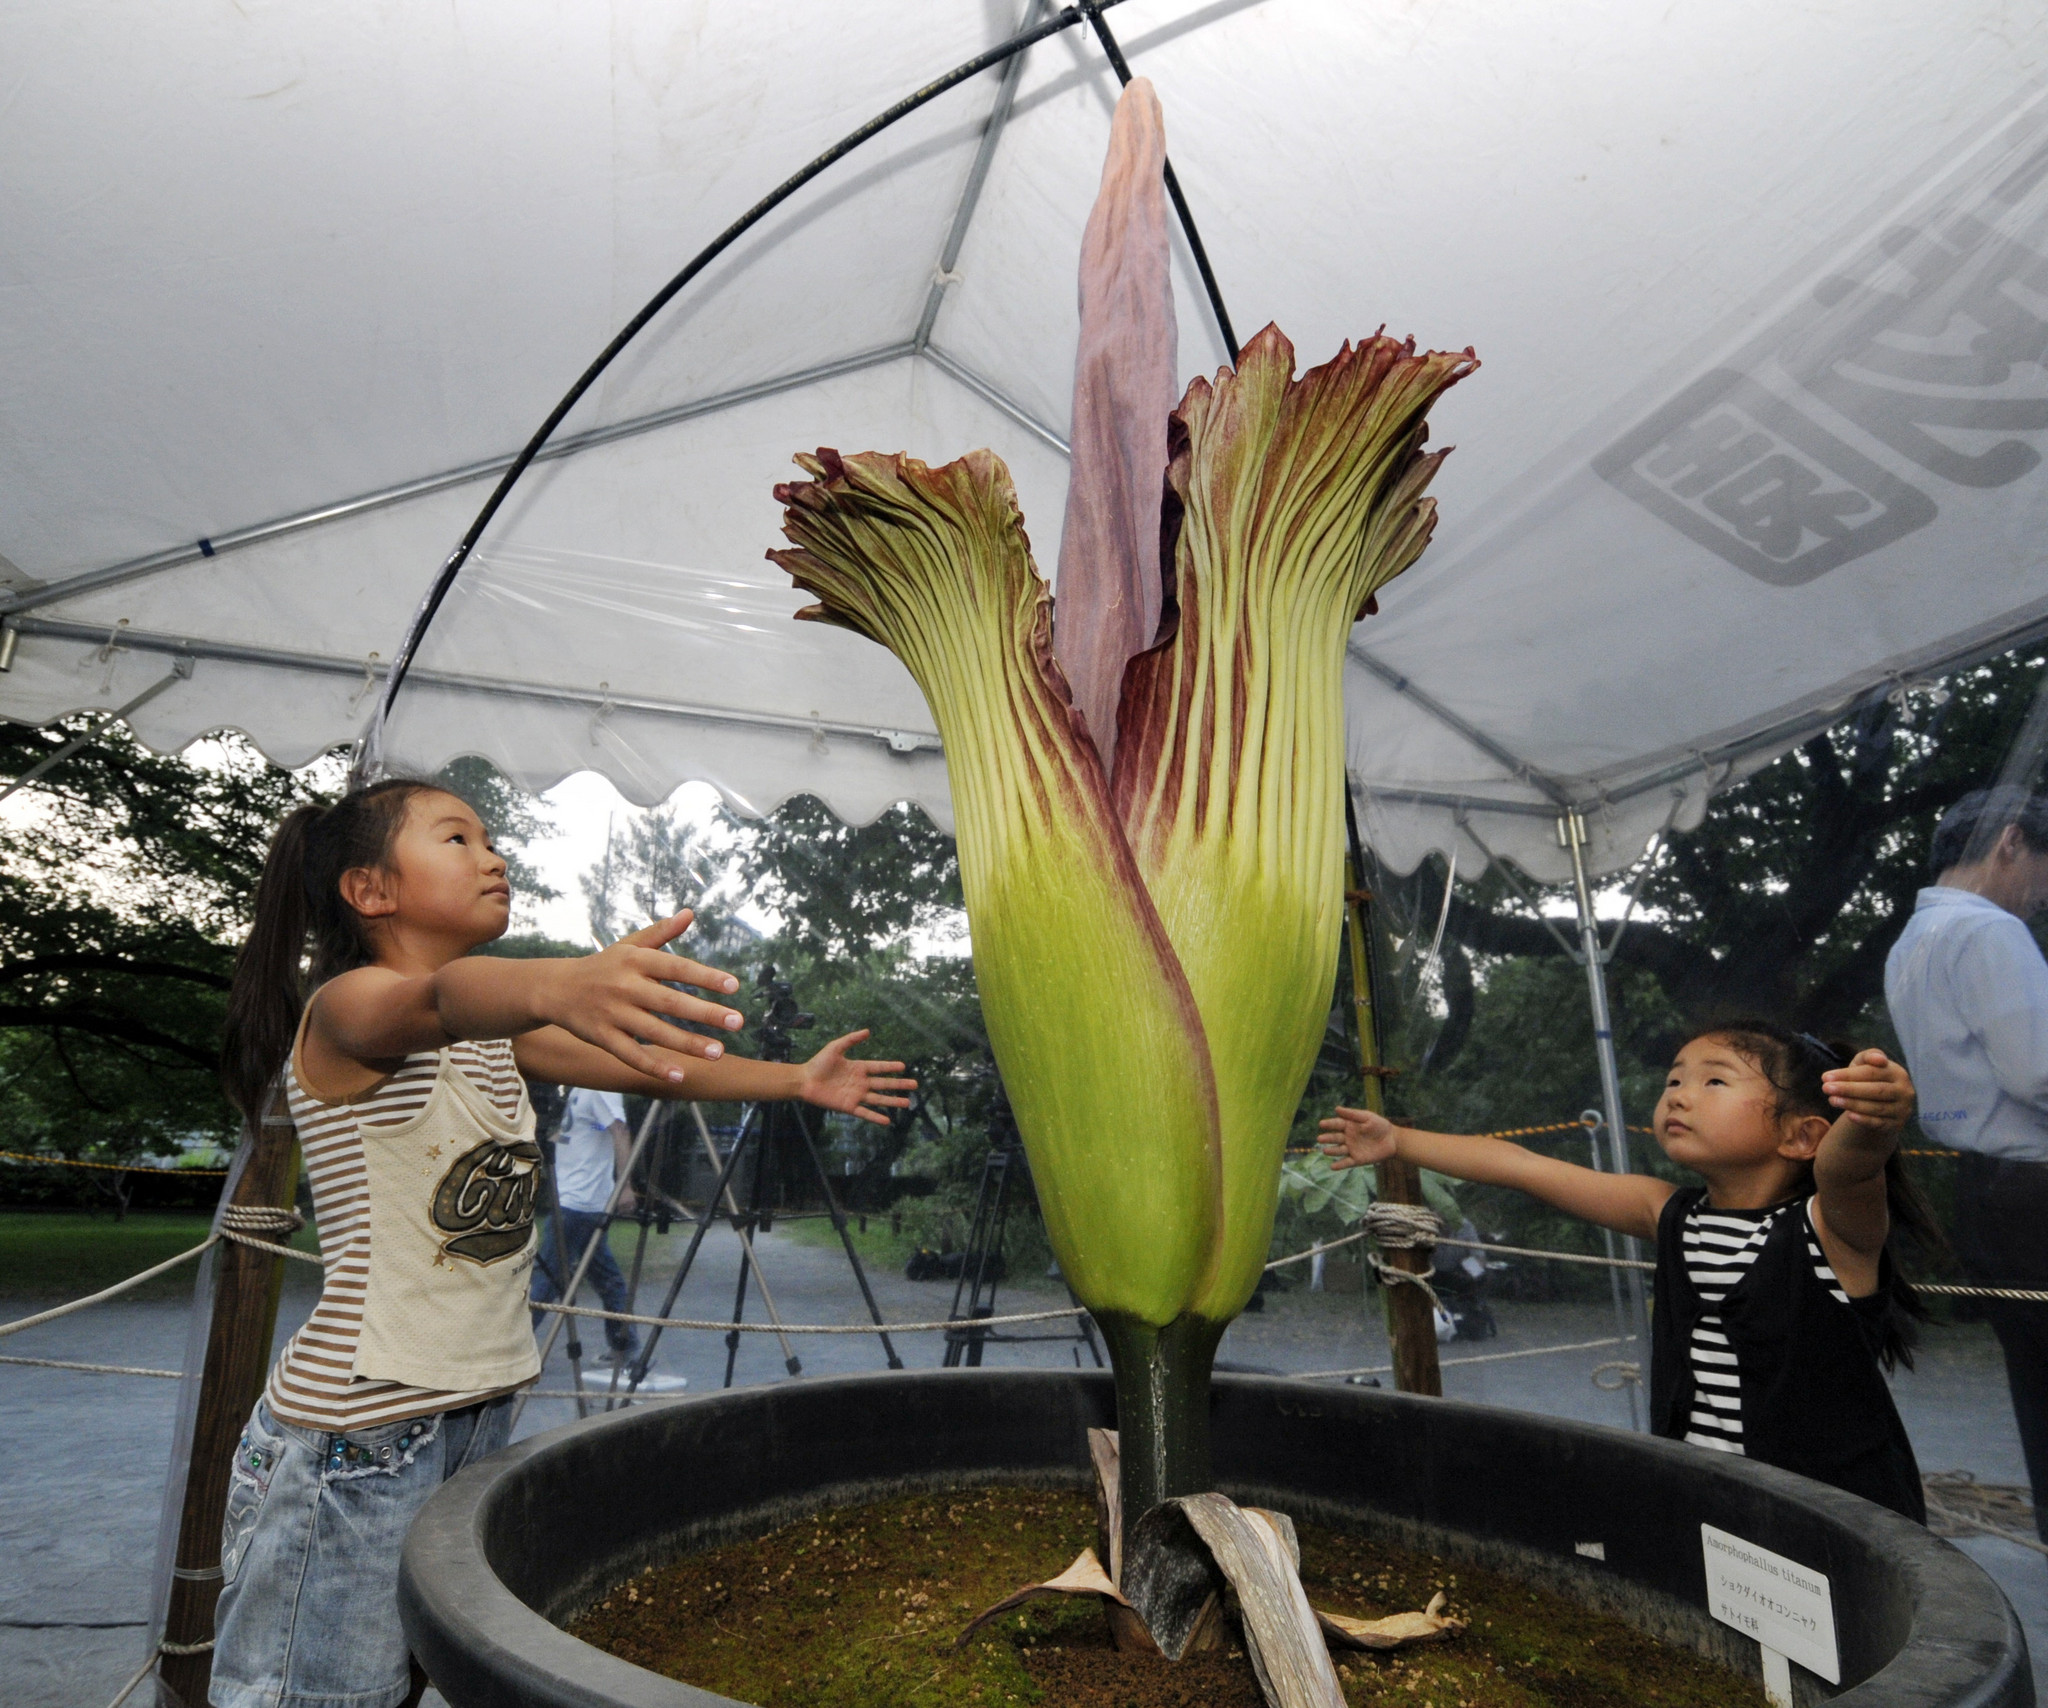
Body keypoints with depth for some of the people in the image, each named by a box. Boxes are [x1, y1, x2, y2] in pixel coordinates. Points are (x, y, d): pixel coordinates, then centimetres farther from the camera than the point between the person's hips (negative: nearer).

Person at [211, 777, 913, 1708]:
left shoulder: (494, 1036, 12)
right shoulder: (345, 1007, -14)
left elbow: (646, 1065, 15)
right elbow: (436, 999, -37)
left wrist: (797, 1078, 13)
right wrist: (558, 983, -59)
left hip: (480, 1410, 8)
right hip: (357, 1423, -7)